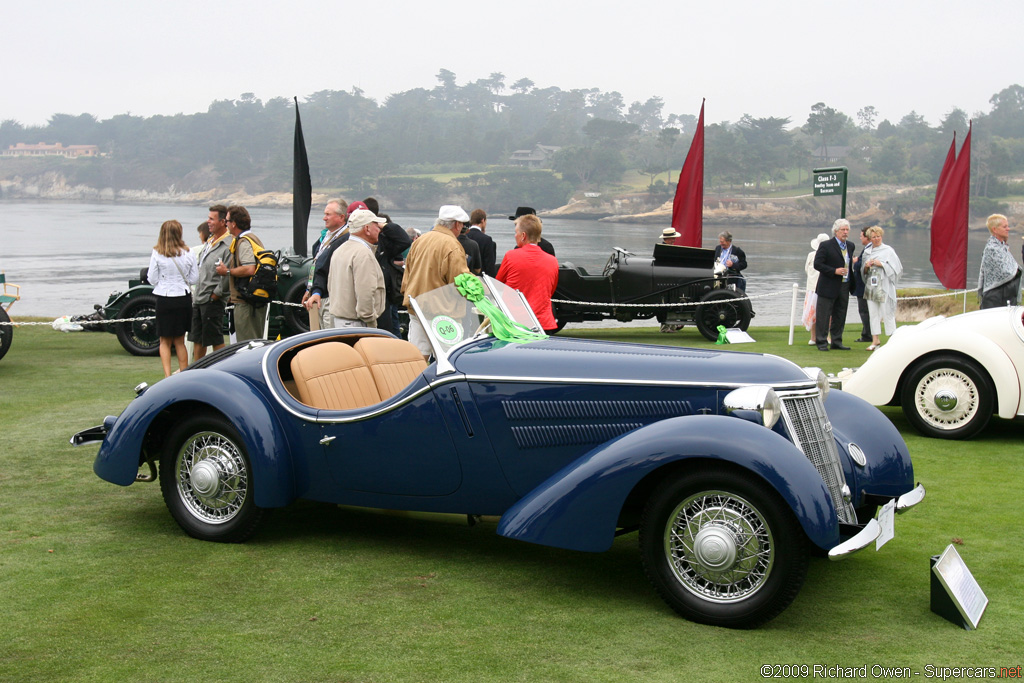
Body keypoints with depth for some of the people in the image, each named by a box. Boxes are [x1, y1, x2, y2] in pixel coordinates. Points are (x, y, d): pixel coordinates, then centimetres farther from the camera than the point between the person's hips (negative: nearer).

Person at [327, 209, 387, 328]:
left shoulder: (339, 250, 16)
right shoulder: (363, 253, -16)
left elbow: (330, 286, 22)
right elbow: (365, 293, -23)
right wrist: (371, 325, -17)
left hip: (338, 319, 10)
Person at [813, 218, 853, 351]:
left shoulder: (849, 246, 12)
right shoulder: (826, 246, -8)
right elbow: (817, 264, -12)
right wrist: (834, 271, -20)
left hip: (844, 287, 6)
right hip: (828, 287, -6)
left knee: (840, 316, 12)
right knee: (823, 315, -2)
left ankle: (836, 341, 21)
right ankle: (821, 342, 4)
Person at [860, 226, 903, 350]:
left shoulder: (888, 250, -1)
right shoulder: (866, 252, 13)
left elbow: (896, 267, -5)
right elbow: (863, 272, 18)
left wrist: (881, 264, -14)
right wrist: (866, 267, -4)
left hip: (884, 287, -5)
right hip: (871, 287, 5)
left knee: (887, 314, -6)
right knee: (873, 313, 4)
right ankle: (875, 341, 8)